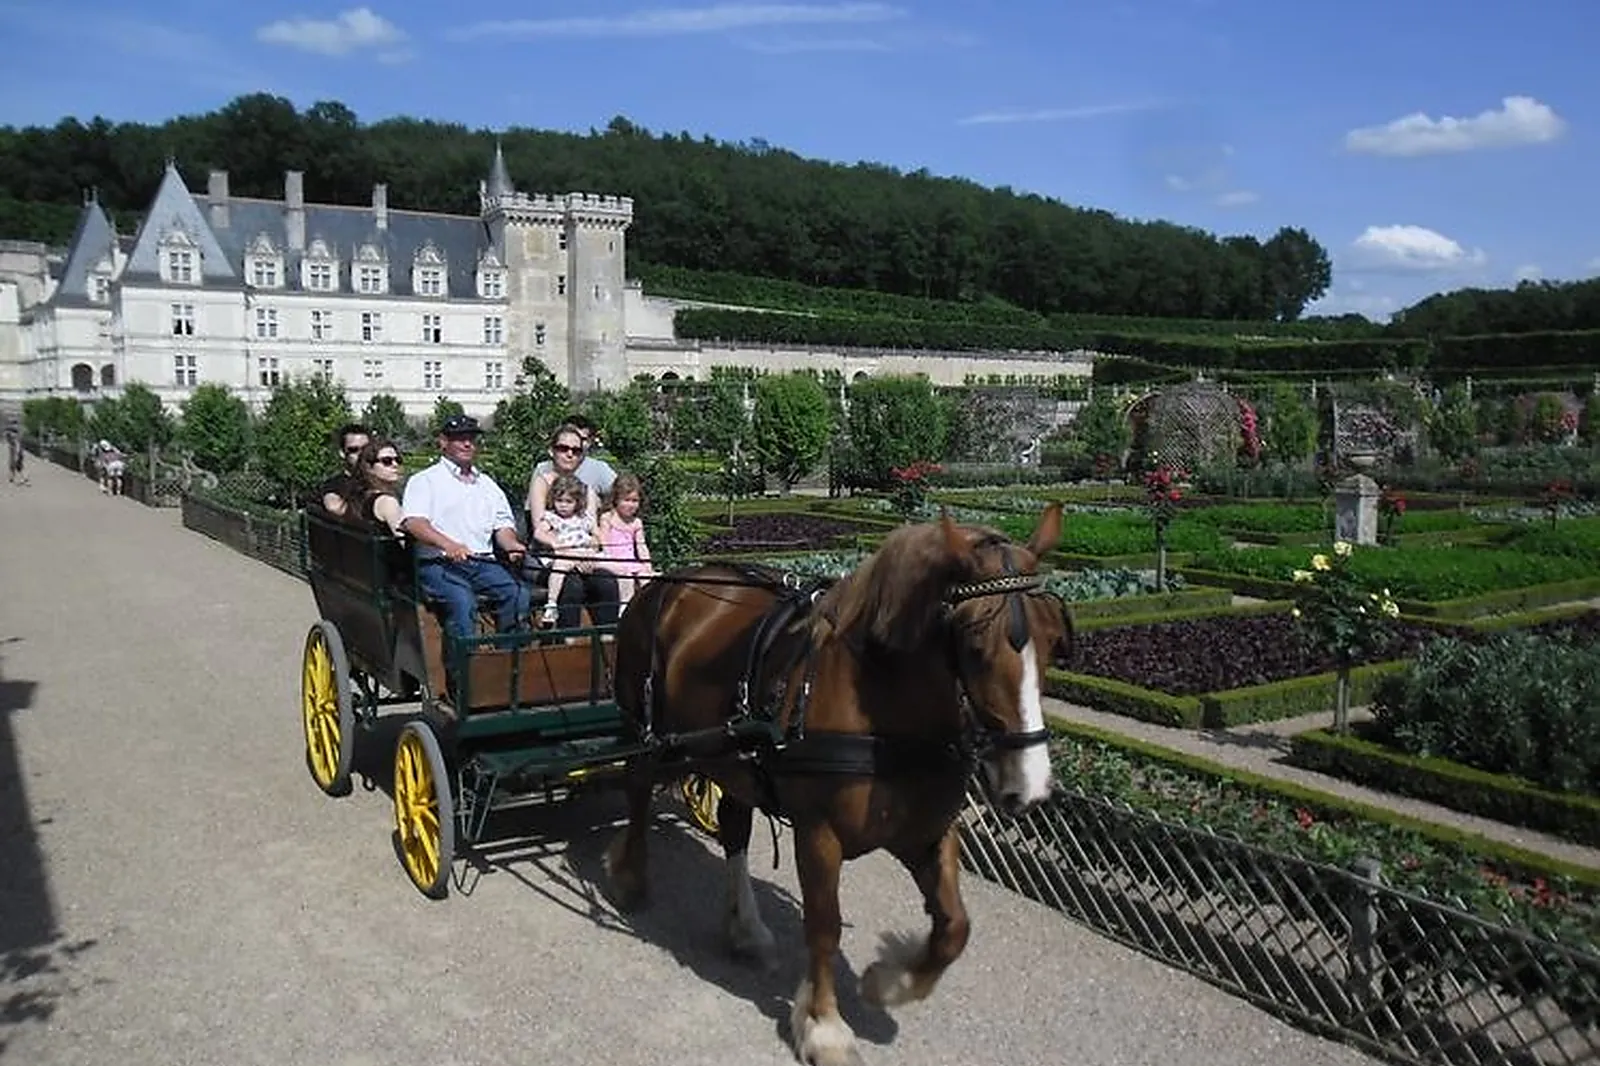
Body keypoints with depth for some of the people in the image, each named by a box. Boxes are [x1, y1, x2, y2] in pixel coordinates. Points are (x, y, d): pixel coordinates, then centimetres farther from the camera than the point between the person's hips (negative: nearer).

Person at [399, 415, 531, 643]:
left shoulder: (488, 484, 27)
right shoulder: (424, 481, 9)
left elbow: (503, 525, 21)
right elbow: (412, 522, -7)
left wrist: (511, 545, -5)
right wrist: (447, 544, -25)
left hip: (483, 564, 4)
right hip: (439, 564, -4)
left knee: (518, 595, -23)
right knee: (462, 600, -34)